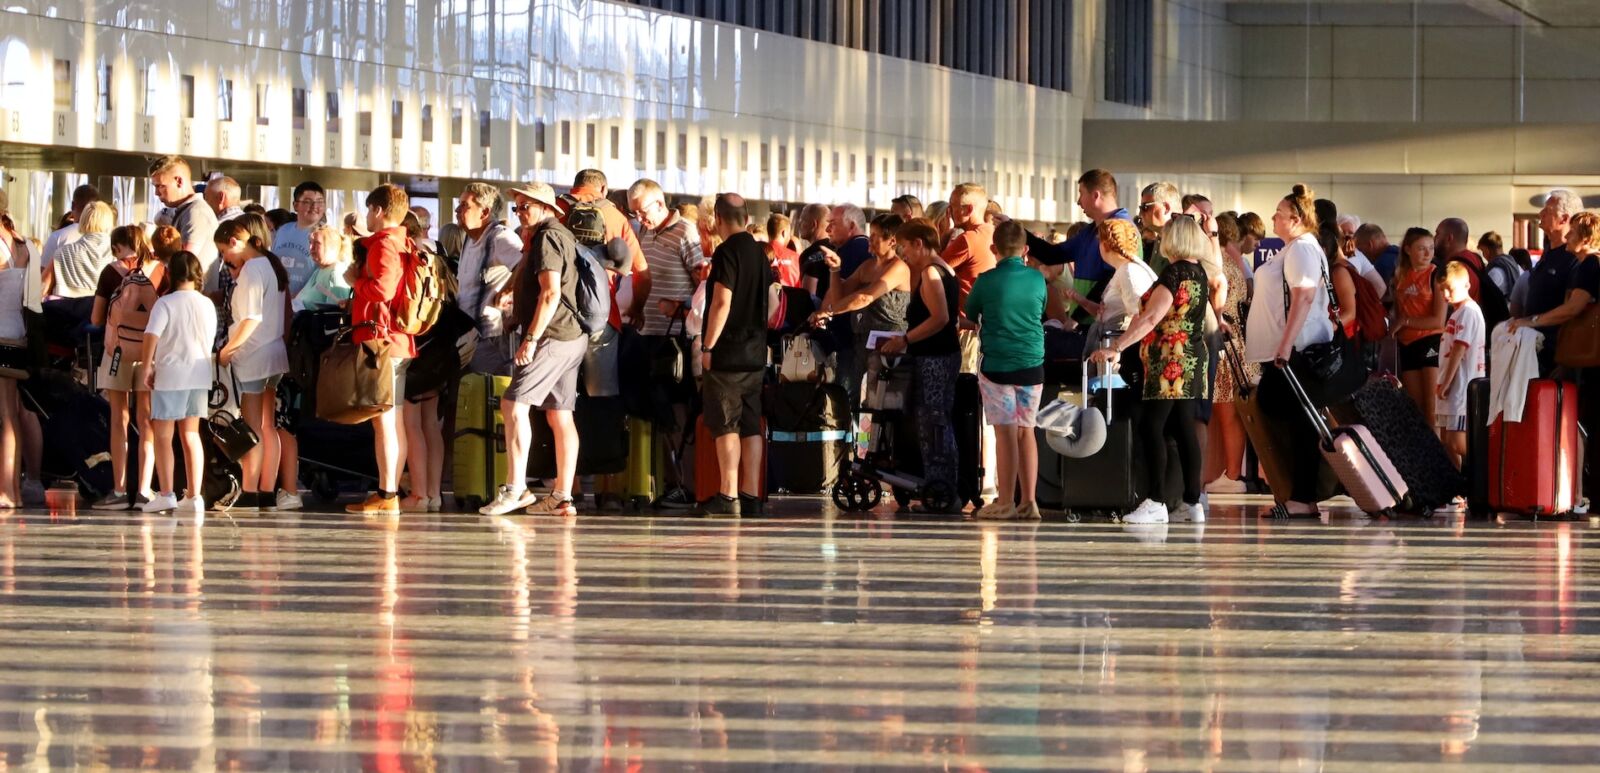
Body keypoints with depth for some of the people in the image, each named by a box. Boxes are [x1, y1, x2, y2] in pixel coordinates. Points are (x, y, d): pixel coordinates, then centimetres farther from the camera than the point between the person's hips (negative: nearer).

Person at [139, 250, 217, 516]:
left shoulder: (165, 303, -11)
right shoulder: (207, 304, 5)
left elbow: (151, 336, -21)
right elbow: (210, 339, 10)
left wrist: (147, 367, -12)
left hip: (169, 375, -5)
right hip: (199, 375, 5)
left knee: (163, 435, 3)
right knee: (191, 435, 10)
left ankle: (166, 494, -2)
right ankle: (193, 496, 6)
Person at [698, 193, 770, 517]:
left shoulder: (727, 252, -12)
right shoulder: (759, 253, 13)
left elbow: (722, 302, -18)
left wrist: (708, 346, -14)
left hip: (728, 352, -8)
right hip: (755, 352, 8)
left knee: (725, 424, -6)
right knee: (750, 426, 7)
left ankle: (728, 495, -10)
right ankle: (751, 496, 6)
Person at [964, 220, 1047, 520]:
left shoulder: (986, 281, -7)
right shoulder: (1037, 279, 1)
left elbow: (970, 314, 9)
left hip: (997, 365, -3)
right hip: (1032, 364, 3)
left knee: (1005, 433, -1)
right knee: (1026, 431, 8)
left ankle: (1006, 501, 0)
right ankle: (1028, 501, 7)